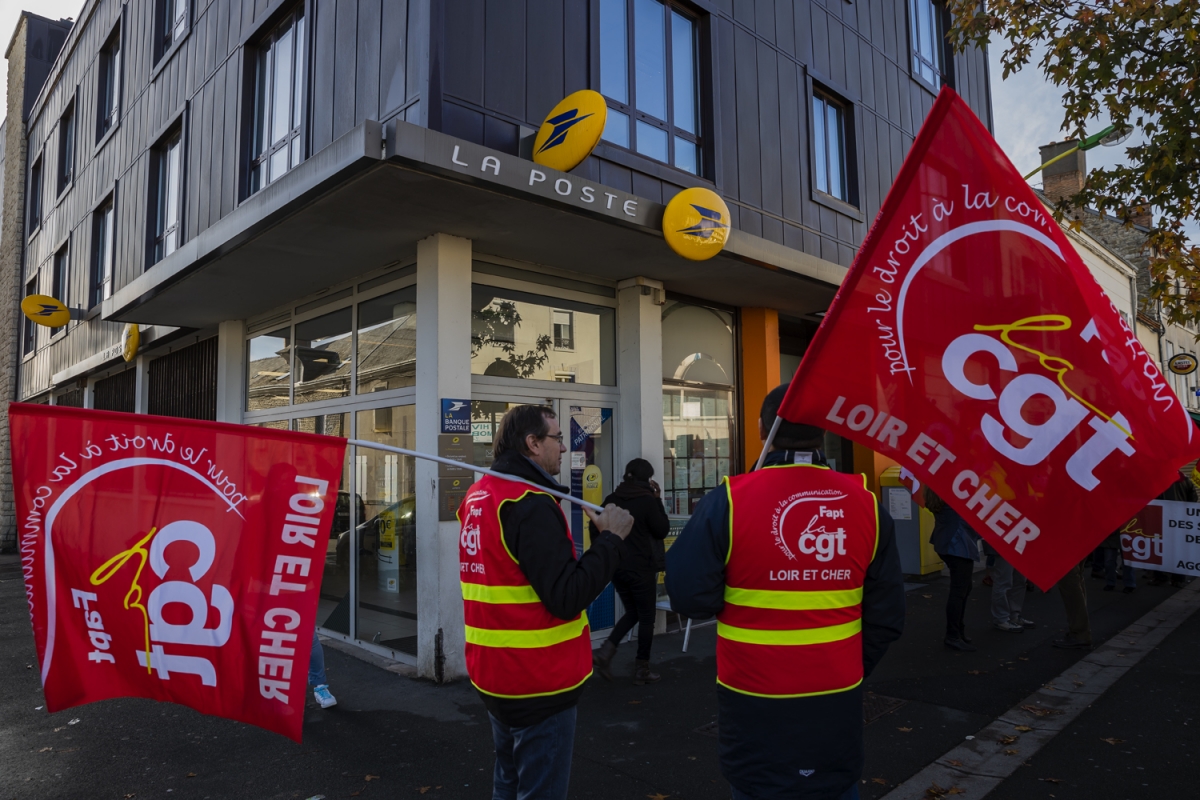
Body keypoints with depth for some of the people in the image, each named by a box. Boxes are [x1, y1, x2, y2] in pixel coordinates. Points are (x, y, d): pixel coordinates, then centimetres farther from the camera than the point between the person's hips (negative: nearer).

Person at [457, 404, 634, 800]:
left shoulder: (477, 497, 7)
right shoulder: (530, 504, -22)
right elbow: (567, 597, -26)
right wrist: (610, 538, -18)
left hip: (495, 674, 9)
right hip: (539, 680, -9)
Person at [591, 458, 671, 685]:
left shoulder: (611, 499, 2)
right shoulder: (647, 500, -13)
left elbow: (595, 529, 5)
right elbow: (662, 530, -4)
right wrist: (658, 500, 0)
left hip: (616, 567, 6)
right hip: (641, 568, -6)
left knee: (632, 613, 20)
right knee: (646, 617, 9)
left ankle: (604, 653, 4)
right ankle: (641, 671, 15)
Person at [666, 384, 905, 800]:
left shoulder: (728, 502, -17)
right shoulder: (865, 504, -7)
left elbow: (690, 596, -15)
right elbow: (886, 615, -2)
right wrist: (851, 669, 14)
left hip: (756, 699, -3)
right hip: (838, 698, 3)